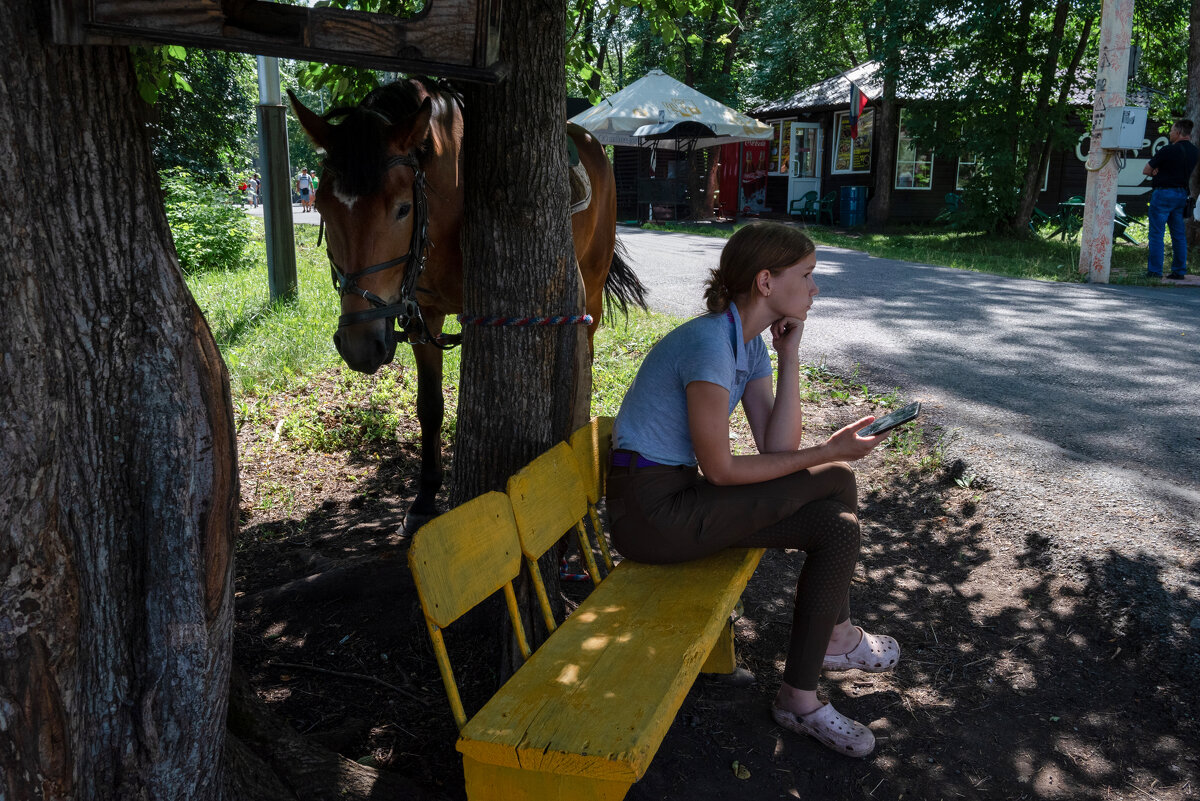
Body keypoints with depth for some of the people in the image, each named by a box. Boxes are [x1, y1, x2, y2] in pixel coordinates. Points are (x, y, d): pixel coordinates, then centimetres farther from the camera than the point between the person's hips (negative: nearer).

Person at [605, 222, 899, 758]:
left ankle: (800, 700, 12)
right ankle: (839, 638, 13)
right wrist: (826, 453, -11)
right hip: (649, 512, -9)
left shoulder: (751, 345, 8)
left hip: (676, 497, 9)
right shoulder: (709, 342, -21)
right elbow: (719, 470, -18)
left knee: (836, 524, 0)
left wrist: (789, 355, -5)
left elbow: (777, 448, -1)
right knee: (835, 482, -9)